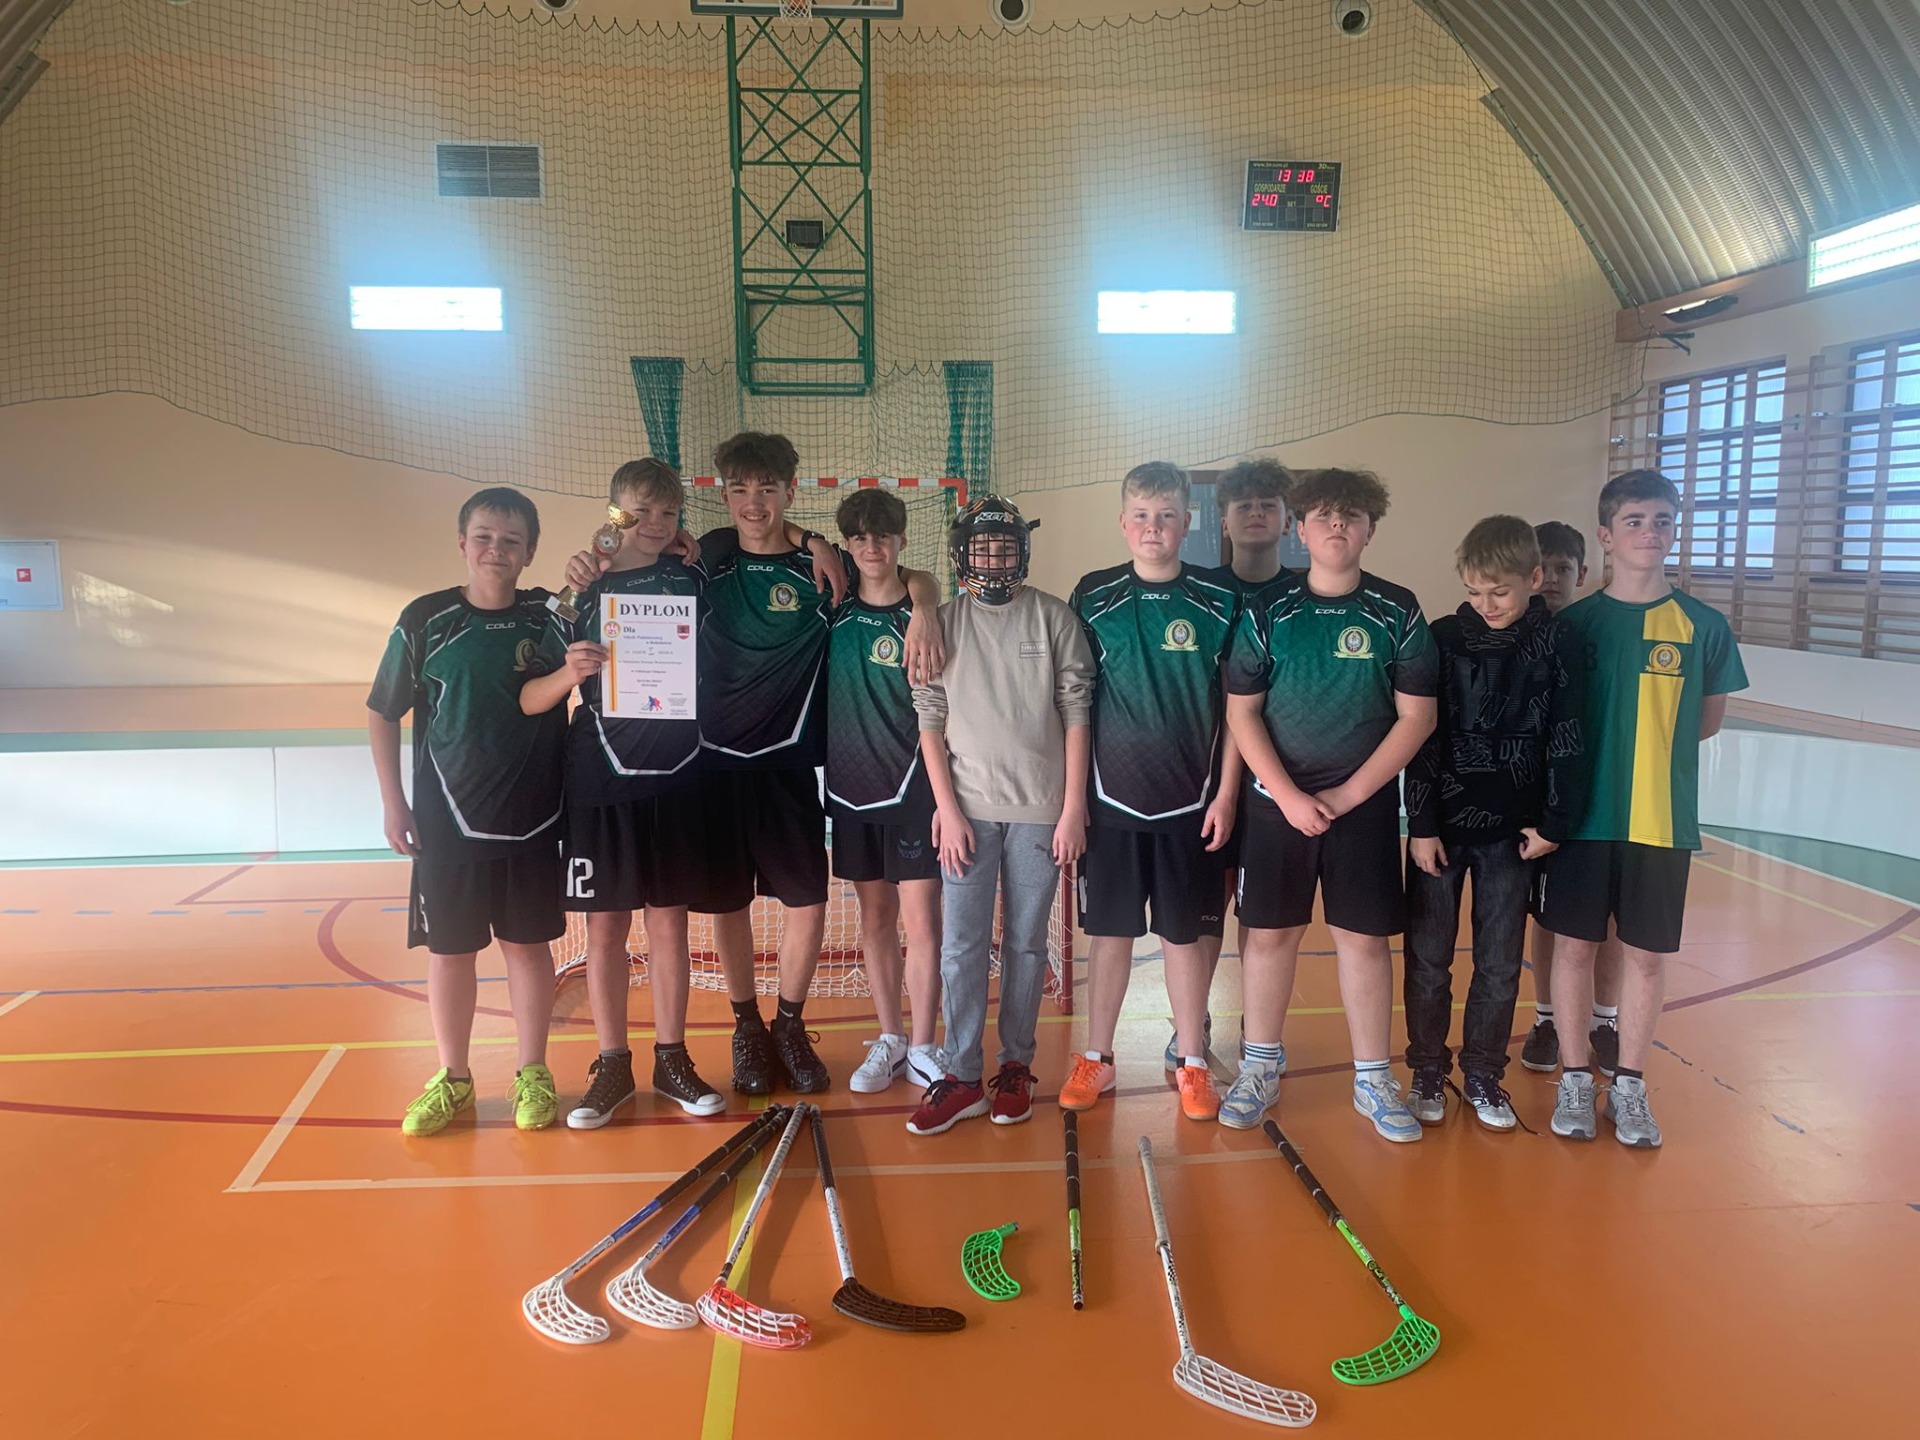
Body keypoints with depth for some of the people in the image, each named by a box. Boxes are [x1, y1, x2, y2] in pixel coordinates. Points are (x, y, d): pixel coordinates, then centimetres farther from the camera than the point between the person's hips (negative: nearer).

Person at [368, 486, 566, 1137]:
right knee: (449, 949, 8)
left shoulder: (549, 617, -1)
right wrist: (392, 801, 1)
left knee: (529, 944, 10)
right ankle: (453, 1078, 25)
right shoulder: (425, 620, -4)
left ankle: (532, 1073, 24)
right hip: (447, 819, 0)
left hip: (532, 815, 1)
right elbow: (383, 713, 4)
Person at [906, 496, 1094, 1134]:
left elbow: (1076, 715, 1)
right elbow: (930, 721, 3)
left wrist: (1073, 808, -4)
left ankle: (1016, 1067, 21)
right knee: (962, 945, 1)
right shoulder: (943, 622, 5)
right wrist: (947, 808, -4)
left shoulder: (1054, 618, 2)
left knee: (1026, 942, 7)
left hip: (1040, 809, 0)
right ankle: (962, 1076, 11)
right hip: (968, 809, 1)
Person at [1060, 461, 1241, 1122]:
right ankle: (1096, 1059, 23)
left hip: (1191, 800, 0)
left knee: (1185, 933, 8)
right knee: (1110, 931, 9)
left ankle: (1192, 1064, 22)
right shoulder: (1093, 597, 0)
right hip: (1111, 798, 1)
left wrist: (1226, 794, -3)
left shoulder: (1219, 602, -2)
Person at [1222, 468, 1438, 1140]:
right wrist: (1288, 795, -11)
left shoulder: (1397, 612, -1)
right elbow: (1241, 712, -2)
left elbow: (1416, 716, -2)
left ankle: (1373, 1078, 20)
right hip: (1277, 802, 0)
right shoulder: (1267, 610, -1)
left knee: (1363, 937, 5)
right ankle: (1261, 1066, 23)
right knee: (1268, 933, 6)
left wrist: (1349, 794, -9)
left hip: (1365, 804, 0)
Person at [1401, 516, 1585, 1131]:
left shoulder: (1558, 647, -3)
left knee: (1500, 963, 9)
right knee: (1428, 957, 7)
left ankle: (1483, 1074, 25)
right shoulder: (1442, 639, -5)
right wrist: (1421, 825, -7)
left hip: (1512, 830, 1)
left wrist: (1552, 823, -1)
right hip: (1440, 825, 0)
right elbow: (1420, 739, -5)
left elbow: (1565, 743, 0)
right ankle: (1427, 1071, 22)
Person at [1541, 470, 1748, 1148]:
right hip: (1582, 813, 0)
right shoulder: (1575, 622, 1)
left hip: (1663, 818, 0)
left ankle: (1629, 1084, 23)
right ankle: (1575, 1076, 21)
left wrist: (1652, 742, 3)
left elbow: (1709, 717, 12)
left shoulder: (1703, 625, 1)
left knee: (1646, 953, 7)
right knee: (1575, 944, 6)